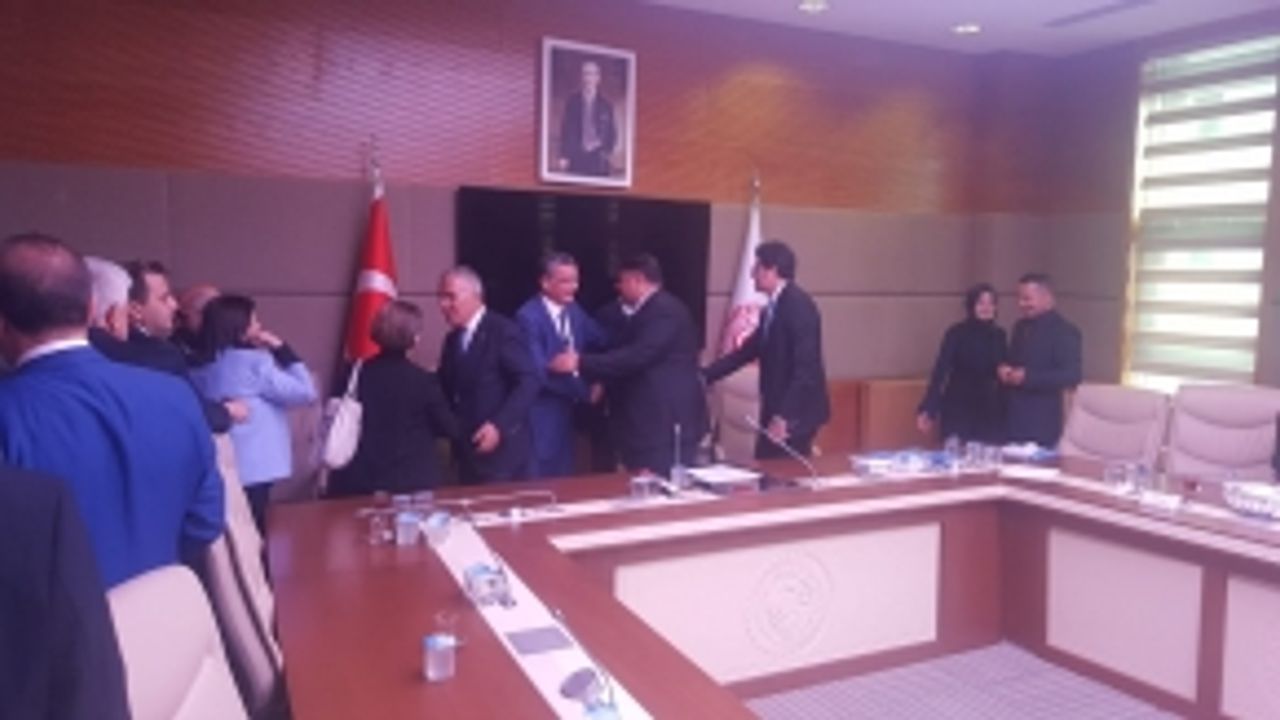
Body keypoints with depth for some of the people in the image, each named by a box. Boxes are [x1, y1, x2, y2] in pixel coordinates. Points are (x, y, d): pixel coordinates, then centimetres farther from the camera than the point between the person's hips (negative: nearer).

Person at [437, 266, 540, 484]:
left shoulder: (503, 330, -9)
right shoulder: (452, 340, 14)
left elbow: (528, 382, -17)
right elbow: (450, 391, 17)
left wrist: (499, 425, -25)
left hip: (501, 451, -7)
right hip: (467, 451, 7)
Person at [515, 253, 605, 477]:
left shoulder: (574, 311, 6)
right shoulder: (528, 317, -18)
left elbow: (603, 343, 10)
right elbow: (539, 371, -22)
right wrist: (585, 391, -15)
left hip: (566, 411, 7)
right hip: (540, 415, -7)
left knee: (563, 482, 15)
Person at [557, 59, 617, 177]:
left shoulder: (606, 105, 10)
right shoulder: (571, 102, 7)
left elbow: (612, 134, 12)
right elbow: (566, 131, 5)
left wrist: (605, 149, -7)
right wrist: (564, 156, -3)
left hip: (599, 160, 1)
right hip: (576, 158, -1)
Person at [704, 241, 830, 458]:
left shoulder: (798, 305, -16)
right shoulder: (772, 309, 13)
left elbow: (806, 367, -22)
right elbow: (746, 351, 17)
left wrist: (783, 416, -25)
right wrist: (703, 376, 13)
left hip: (795, 412, -9)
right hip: (778, 411, 9)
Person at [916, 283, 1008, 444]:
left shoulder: (999, 335, 7)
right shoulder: (957, 333, -8)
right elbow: (941, 370, -14)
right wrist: (928, 409, -22)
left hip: (991, 411, 4)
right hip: (960, 409, -4)